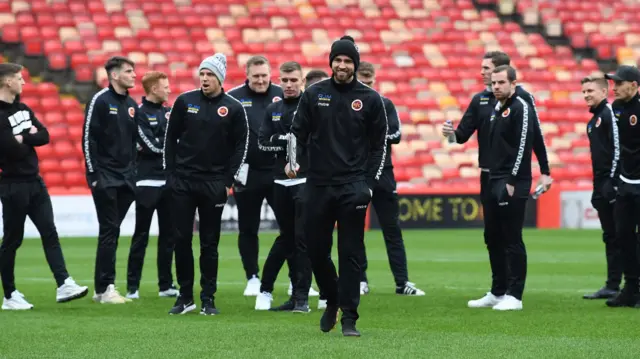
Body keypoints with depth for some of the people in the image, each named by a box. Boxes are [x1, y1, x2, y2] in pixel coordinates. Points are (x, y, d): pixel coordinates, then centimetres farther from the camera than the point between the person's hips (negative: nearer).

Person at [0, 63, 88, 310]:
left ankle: (63, 285, -2)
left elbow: (44, 136, 5)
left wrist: (23, 138, -12)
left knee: (50, 233, 1)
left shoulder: (23, 109, 11)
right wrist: (30, 137, -6)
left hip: (34, 182, 8)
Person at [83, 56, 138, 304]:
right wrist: (93, 174, -14)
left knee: (112, 232, 8)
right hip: (105, 179, -6)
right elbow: (88, 138, -11)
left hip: (126, 179, 7)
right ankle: (105, 289, -6)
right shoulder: (100, 101, -8)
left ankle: (103, 287, 11)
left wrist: (133, 172, 14)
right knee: (109, 231, -8)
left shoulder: (132, 105, 14)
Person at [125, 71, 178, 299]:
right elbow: (153, 145, -15)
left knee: (168, 234, 8)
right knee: (141, 235, -4)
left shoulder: (169, 113, 14)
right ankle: (133, 287, 0)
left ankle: (166, 285, 15)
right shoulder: (139, 114, -7)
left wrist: (158, 144, -8)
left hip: (169, 181, 6)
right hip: (147, 182, -6)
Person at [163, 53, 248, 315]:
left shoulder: (233, 108, -1)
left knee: (209, 243, 3)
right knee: (181, 239, 1)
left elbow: (240, 146, 2)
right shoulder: (185, 101, 2)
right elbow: (171, 137, 8)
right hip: (182, 181, 1)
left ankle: (208, 299, 9)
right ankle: (185, 297, 10)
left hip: (214, 183, -1)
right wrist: (170, 172, 2)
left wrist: (228, 181, -4)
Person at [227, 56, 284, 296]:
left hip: (279, 172, 1)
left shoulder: (283, 96, 3)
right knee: (248, 229, 7)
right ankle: (252, 279, 17)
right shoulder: (233, 98, -3)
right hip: (247, 174, -1)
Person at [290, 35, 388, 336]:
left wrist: (370, 183, -2)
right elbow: (298, 132, 9)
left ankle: (349, 317, -2)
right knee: (316, 249, 6)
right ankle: (332, 300, 31)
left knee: (350, 253, -4)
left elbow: (379, 144, 5)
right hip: (318, 184, 2)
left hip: (352, 187, -2)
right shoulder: (314, 94, 5)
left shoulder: (370, 99, 2)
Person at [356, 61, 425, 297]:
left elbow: (396, 135, -2)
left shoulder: (385, 105, 5)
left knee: (392, 230, 1)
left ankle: (402, 282, 1)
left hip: (383, 174, 0)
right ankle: (360, 280, 12)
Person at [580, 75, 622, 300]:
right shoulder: (593, 121, 19)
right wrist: (598, 188, 17)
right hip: (601, 187, 9)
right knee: (610, 237, 9)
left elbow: (618, 149, -16)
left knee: (617, 237, -9)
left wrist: (613, 181, -19)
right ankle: (612, 286, 11)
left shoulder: (610, 113, -9)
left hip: (612, 184, -9)